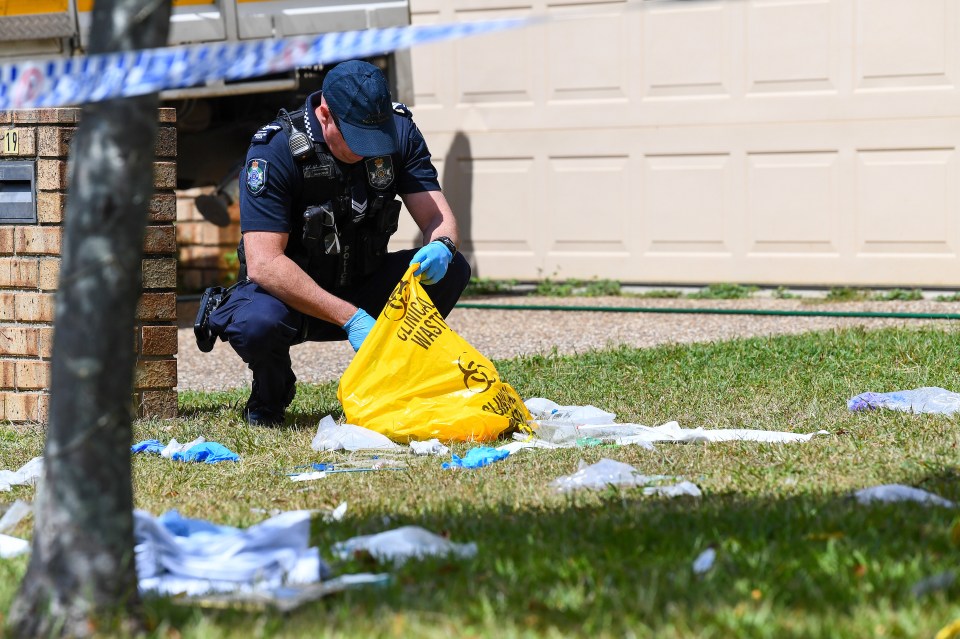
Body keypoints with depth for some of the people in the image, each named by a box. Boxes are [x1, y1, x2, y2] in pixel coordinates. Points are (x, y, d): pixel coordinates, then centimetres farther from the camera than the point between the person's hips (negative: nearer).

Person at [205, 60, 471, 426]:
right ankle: (271, 392, -1)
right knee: (258, 323, -38)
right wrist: (350, 318, -37)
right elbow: (264, 263, -31)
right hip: (290, 294, -4)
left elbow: (439, 218, -10)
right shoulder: (275, 151, -24)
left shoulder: (399, 132, -10)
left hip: (363, 286, 4)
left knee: (452, 270, -21)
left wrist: (440, 248, -37)